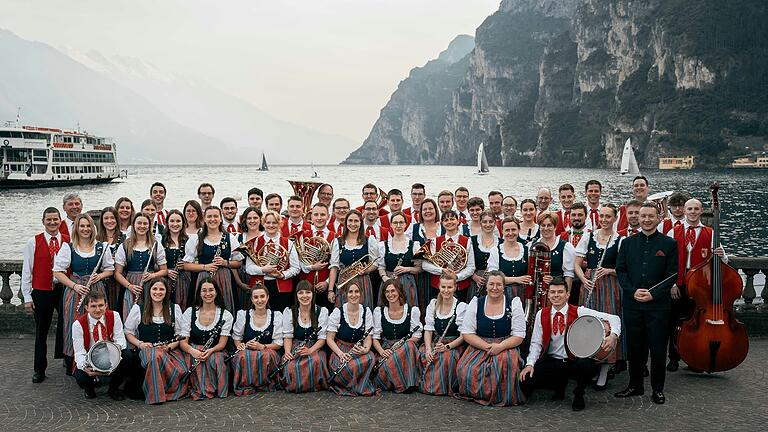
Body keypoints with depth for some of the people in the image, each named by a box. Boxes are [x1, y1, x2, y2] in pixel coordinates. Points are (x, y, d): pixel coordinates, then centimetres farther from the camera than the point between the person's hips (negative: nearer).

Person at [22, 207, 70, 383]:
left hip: (64, 290, 0)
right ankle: (39, 369, 21)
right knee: (41, 331, 10)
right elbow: (27, 271, 1)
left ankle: (70, 362, 17)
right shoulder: (33, 242, 0)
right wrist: (27, 297, -2)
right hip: (41, 292, 0)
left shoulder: (69, 241, 2)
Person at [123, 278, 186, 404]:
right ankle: (154, 395, -25)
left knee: (181, 370, -33)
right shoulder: (138, 309, 11)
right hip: (146, 349, -1)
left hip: (170, 349, 1)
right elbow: (128, 333, 12)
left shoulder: (175, 308, 14)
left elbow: (180, 334, 12)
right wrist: (140, 344, -7)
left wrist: (170, 346, -8)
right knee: (156, 357, -40)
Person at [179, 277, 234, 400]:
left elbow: (222, 343, -4)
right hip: (193, 351, 1)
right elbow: (183, 341, -3)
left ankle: (216, 389, -19)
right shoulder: (189, 312, 5)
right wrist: (192, 350, -27)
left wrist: (210, 350, -27)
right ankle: (199, 390, -23)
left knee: (213, 359, -35)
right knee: (196, 358, -34)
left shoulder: (226, 315, 3)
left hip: (215, 352, 0)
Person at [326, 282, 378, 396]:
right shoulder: (338, 312, -6)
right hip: (340, 350, -3)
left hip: (358, 350, 3)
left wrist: (365, 349, -21)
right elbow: (329, 338, -6)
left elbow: (368, 337, 2)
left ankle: (360, 386, -8)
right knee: (352, 366, -36)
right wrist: (340, 353, -22)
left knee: (369, 358, -33)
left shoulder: (366, 311, 3)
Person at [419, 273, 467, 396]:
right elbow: (428, 330, 3)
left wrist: (447, 346, -22)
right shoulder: (433, 305, 7)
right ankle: (427, 385, -3)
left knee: (447, 357, -34)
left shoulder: (462, 307, -6)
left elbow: (463, 336, -9)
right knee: (426, 357, -26)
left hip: (455, 345, -4)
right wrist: (428, 349, -14)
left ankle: (447, 387, -12)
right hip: (435, 343, 4)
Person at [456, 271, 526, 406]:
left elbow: (519, 336, -3)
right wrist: (486, 346, -15)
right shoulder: (476, 303, 4)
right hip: (479, 347, 1)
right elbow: (467, 333, 0)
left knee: (507, 362, -36)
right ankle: (478, 395, 1)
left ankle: (503, 398, -12)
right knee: (467, 369, -28)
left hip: (506, 347, -1)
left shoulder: (513, 304, 1)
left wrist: (500, 346, -20)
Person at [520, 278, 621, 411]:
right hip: (551, 362, 2)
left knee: (587, 365, -37)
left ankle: (579, 395, -2)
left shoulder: (579, 312, -5)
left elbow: (613, 318, -9)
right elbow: (536, 343, 4)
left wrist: (613, 335, -29)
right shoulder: (541, 314, 3)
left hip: (575, 361, -2)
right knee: (526, 381, -21)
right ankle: (559, 384, 13)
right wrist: (530, 364, -12)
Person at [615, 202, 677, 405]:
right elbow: (620, 270, 6)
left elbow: (672, 274, -2)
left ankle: (658, 388, 16)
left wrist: (653, 294, -12)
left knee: (658, 348, 3)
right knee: (634, 347, 9)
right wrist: (633, 291, -8)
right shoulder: (628, 243, 8)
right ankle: (635, 385, 22)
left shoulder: (669, 244, 1)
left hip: (658, 304, -2)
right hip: (632, 303, 2)